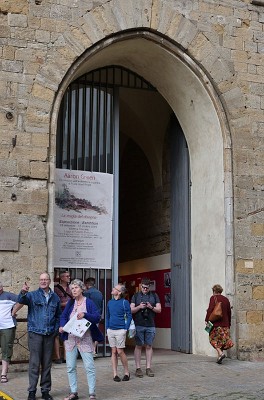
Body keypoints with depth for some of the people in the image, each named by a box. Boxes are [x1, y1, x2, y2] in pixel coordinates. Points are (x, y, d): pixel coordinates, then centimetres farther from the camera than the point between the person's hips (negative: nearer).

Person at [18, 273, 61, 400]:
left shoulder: (55, 298, 10)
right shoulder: (33, 295, 0)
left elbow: (58, 315, 17)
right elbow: (21, 301, -20)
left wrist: (56, 329, 5)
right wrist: (23, 293, -42)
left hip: (49, 335, 3)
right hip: (35, 333, -3)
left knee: (47, 364, 9)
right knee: (34, 363, -3)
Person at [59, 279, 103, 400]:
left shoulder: (89, 302, -2)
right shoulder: (70, 303, 11)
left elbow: (97, 317, -10)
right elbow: (63, 316, 8)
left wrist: (85, 314, -24)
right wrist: (62, 326, -12)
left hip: (85, 338, -5)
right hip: (70, 338, 5)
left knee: (89, 367, -6)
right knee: (70, 367, 8)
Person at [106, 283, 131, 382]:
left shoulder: (125, 302, -6)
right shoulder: (110, 302, 9)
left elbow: (129, 316, -4)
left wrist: (126, 329, -8)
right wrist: (107, 328, 9)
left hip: (120, 330, -5)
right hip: (110, 330, 5)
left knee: (120, 352, -5)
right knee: (113, 352, 7)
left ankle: (127, 373, 11)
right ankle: (115, 374, 11)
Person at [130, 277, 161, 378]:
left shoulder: (154, 296, 10)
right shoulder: (136, 296, 8)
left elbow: (159, 309, 6)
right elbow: (131, 310, 2)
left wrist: (151, 307, -13)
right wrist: (139, 307, -15)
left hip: (150, 325, 1)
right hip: (138, 325, -1)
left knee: (149, 346, 4)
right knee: (138, 346, 0)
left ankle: (148, 368, 10)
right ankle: (138, 368, 5)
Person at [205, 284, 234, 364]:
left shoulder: (213, 298, -4)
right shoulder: (226, 299, 12)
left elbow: (210, 309, -14)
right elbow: (229, 312, 15)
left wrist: (207, 320, -9)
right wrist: (229, 324, 22)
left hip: (216, 324, -5)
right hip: (225, 324, 5)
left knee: (214, 339, 3)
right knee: (222, 340, 10)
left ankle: (220, 353, -18)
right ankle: (219, 357, 8)